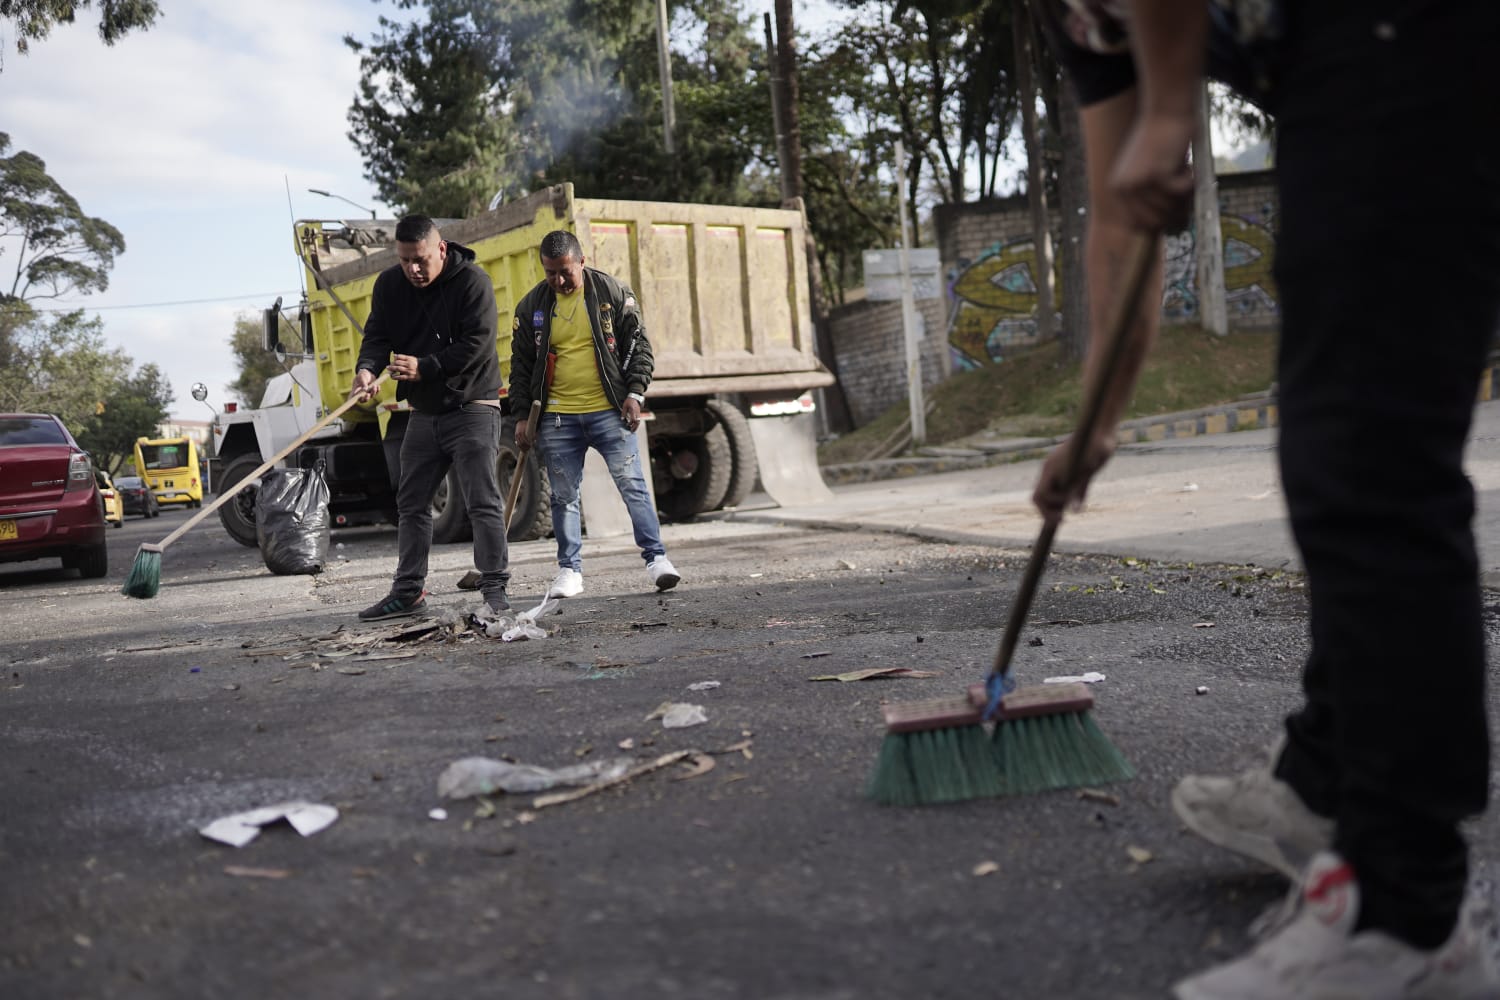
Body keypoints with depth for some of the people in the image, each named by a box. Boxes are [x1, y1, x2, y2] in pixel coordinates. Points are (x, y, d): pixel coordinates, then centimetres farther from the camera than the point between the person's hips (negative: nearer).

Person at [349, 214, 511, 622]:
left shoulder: (473, 281, -13)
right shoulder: (389, 285, 3)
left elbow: (476, 344, -20)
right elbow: (377, 335, -1)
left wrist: (424, 367, -27)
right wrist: (367, 368, -23)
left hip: (471, 407, -6)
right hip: (424, 412, 7)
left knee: (483, 502, -9)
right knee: (411, 503, 12)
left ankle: (495, 590, -4)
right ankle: (408, 590, 22)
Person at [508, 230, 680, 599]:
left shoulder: (613, 293, 1)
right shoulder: (531, 306, 6)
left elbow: (638, 345, 5)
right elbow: (520, 365, 11)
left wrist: (634, 392, -5)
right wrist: (522, 415, 6)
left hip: (609, 412, -2)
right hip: (556, 419, 2)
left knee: (632, 485, -4)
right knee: (563, 496, 6)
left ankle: (656, 558, 2)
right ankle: (569, 570, 16)